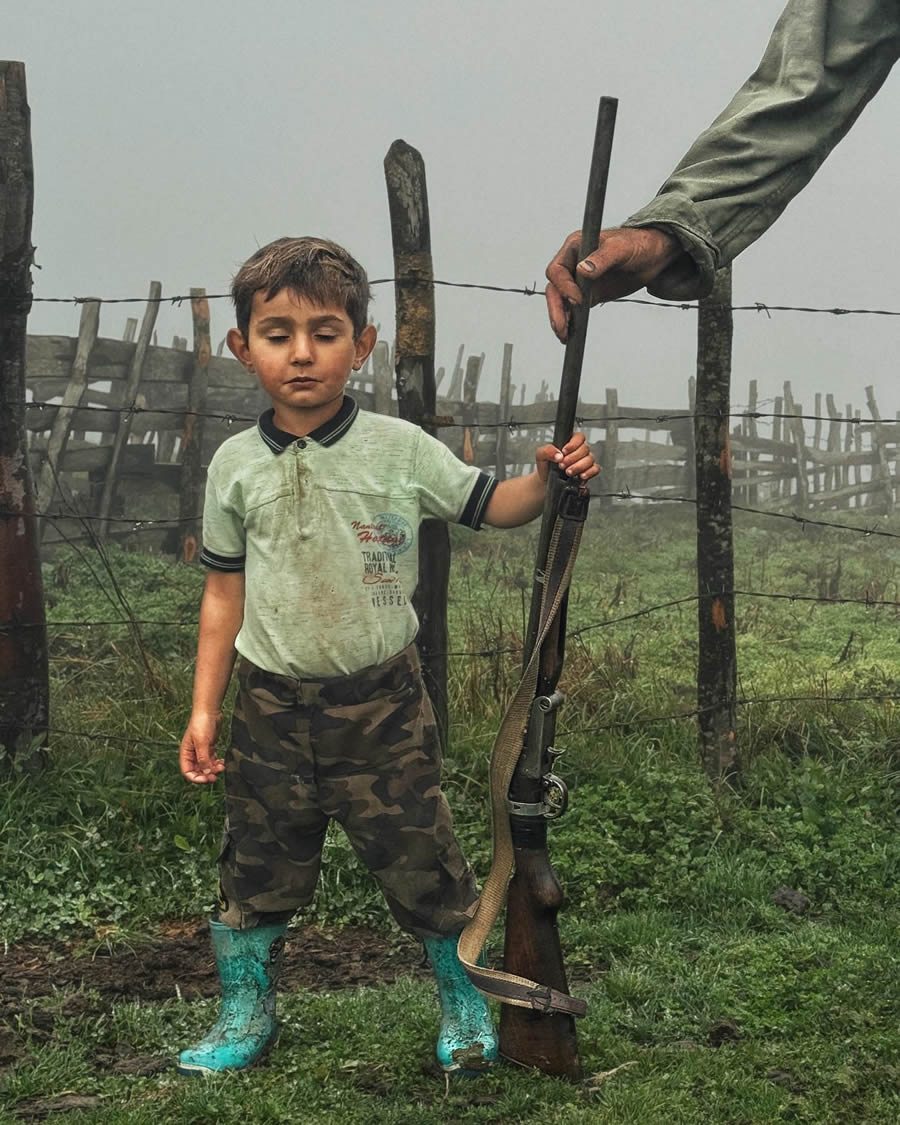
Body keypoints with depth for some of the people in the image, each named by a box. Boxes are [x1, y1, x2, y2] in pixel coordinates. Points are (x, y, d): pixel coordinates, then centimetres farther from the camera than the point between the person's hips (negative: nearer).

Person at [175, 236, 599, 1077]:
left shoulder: (400, 449, -5)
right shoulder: (236, 465, -1)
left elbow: (492, 507, 3)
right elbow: (225, 592, 6)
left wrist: (550, 477, -19)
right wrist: (203, 710, 4)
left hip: (379, 702, -1)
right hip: (272, 703, 2)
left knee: (419, 858, 4)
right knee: (257, 865, 12)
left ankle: (464, 1003, 25)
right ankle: (244, 1015, 32)